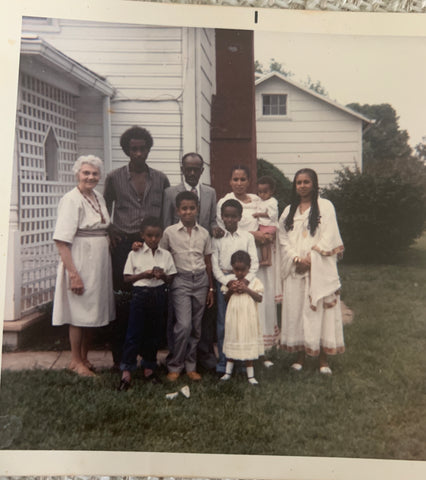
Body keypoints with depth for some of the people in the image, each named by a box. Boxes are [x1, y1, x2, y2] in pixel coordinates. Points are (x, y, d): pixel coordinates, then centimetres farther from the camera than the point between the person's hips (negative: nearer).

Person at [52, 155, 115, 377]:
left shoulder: (99, 197, 10)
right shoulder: (71, 199, -13)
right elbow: (61, 241, -19)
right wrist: (73, 273, -23)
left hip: (99, 265, 7)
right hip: (81, 264, -7)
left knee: (92, 313, 14)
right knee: (79, 313, 2)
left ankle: (84, 358, 28)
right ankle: (75, 361, 18)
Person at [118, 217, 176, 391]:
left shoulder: (166, 255, 5)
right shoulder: (135, 254, -2)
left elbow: (171, 279, 7)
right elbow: (127, 278, -2)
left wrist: (163, 276, -14)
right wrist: (144, 274, -16)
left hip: (158, 295, 3)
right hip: (140, 293, -3)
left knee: (153, 333, 11)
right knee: (134, 333, -3)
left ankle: (149, 368, 25)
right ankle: (126, 372, 3)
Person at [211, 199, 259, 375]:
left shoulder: (247, 237, 4)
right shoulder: (217, 238, 3)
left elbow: (254, 263, 0)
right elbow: (214, 265, 0)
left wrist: (245, 281, -13)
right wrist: (227, 282, -11)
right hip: (223, 282, 0)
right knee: (223, 324, 3)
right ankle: (223, 362, 14)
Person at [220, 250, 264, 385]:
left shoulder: (254, 281, -3)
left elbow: (259, 298, -10)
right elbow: (226, 298, 7)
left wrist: (246, 289, -20)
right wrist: (230, 290, -13)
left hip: (248, 318, -2)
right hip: (233, 316, 2)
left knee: (248, 345, 5)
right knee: (232, 343, 11)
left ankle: (250, 374, 15)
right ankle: (228, 371, 23)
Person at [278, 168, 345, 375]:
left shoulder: (325, 206, 3)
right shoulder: (289, 210, 15)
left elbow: (328, 237, -5)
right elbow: (284, 240, 8)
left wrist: (310, 259, -12)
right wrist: (296, 259, -8)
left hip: (319, 268, -3)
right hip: (295, 269, 3)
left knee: (319, 309, -2)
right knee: (296, 309, 2)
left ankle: (323, 359, 6)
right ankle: (300, 356, 11)